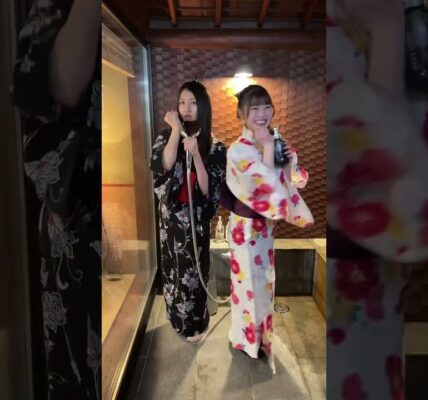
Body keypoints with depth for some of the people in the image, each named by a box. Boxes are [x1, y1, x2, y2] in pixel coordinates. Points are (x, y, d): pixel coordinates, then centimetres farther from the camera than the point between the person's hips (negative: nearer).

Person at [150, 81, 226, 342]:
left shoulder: (214, 146, -9)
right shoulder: (167, 137, -3)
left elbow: (209, 190, -17)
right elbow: (163, 165, -23)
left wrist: (195, 154, -28)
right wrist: (176, 130, -22)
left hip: (197, 218, -2)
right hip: (171, 216, 3)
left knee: (194, 271, 11)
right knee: (172, 268, 17)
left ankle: (196, 323, 35)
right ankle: (179, 319, 42)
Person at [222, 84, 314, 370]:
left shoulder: (275, 142, 0)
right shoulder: (239, 149, -21)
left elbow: (295, 182, 6)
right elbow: (266, 186, -30)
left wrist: (293, 161, -13)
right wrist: (268, 147, -25)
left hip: (275, 223, 6)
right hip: (250, 228, -6)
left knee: (271, 281, 21)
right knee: (254, 282, 11)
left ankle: (269, 330, 44)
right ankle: (252, 335, 36)